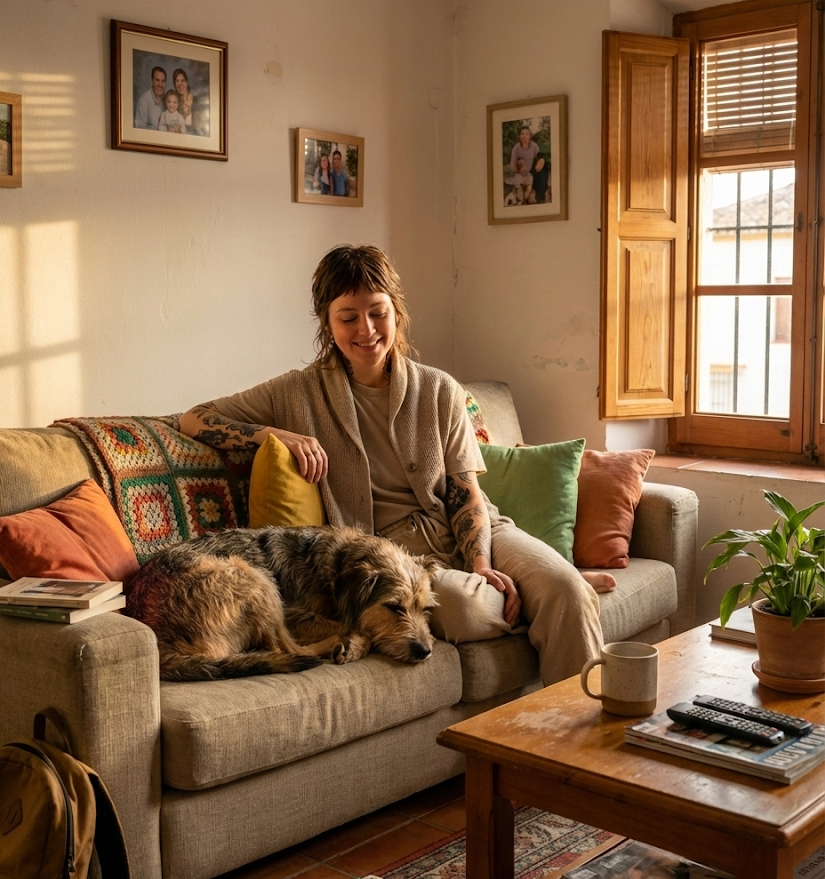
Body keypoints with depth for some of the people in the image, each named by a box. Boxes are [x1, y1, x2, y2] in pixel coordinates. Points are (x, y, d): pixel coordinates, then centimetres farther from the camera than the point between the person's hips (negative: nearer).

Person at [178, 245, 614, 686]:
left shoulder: (439, 391, 7)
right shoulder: (300, 393, 4)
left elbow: (466, 494, 4)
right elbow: (193, 419, 3)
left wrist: (480, 565, -16)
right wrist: (278, 434, -13)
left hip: (468, 534, 2)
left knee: (566, 591, -26)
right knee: (461, 603, -36)